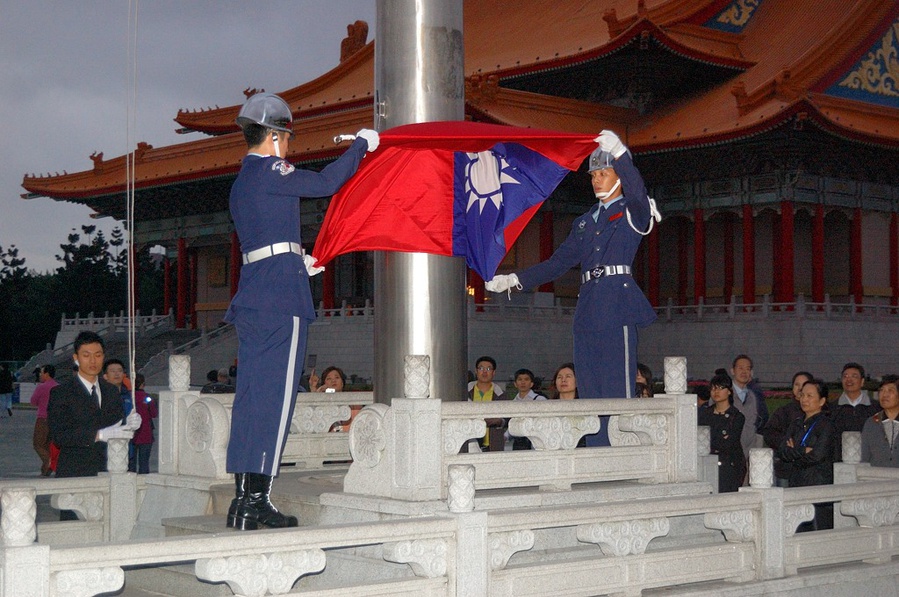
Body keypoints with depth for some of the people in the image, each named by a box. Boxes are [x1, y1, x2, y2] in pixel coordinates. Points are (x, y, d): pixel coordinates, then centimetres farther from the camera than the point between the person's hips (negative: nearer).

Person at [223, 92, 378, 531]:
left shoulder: (241, 181, 21)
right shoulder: (269, 171, -7)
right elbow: (326, 183, -14)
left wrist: (299, 262, 38)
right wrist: (361, 144, -1)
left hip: (251, 295, 9)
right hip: (282, 297, -9)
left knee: (251, 395, 8)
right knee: (275, 396, -7)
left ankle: (243, 500, 10)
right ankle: (259, 500, -7)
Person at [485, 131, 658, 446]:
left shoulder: (633, 212, 6)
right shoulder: (585, 222, 23)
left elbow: (637, 192, -19)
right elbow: (558, 263, 21)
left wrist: (619, 152, -33)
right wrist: (513, 280, 13)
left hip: (617, 306, -7)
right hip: (588, 310, 7)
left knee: (618, 389, -11)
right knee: (591, 392, 5)